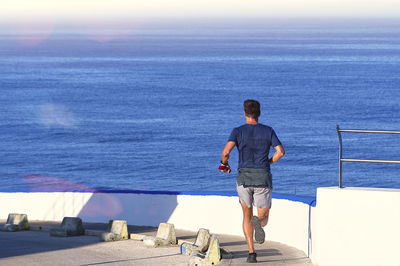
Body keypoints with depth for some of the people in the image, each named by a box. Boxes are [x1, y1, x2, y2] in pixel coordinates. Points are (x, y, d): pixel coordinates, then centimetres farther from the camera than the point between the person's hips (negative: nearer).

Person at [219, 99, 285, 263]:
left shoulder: (238, 131, -1)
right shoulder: (268, 131, 4)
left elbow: (226, 151, -14)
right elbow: (280, 151, -4)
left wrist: (224, 164, 8)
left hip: (243, 178, 0)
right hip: (263, 179, 0)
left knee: (247, 216, 17)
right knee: (263, 218, 8)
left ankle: (251, 253, 3)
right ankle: (258, 222, -33)